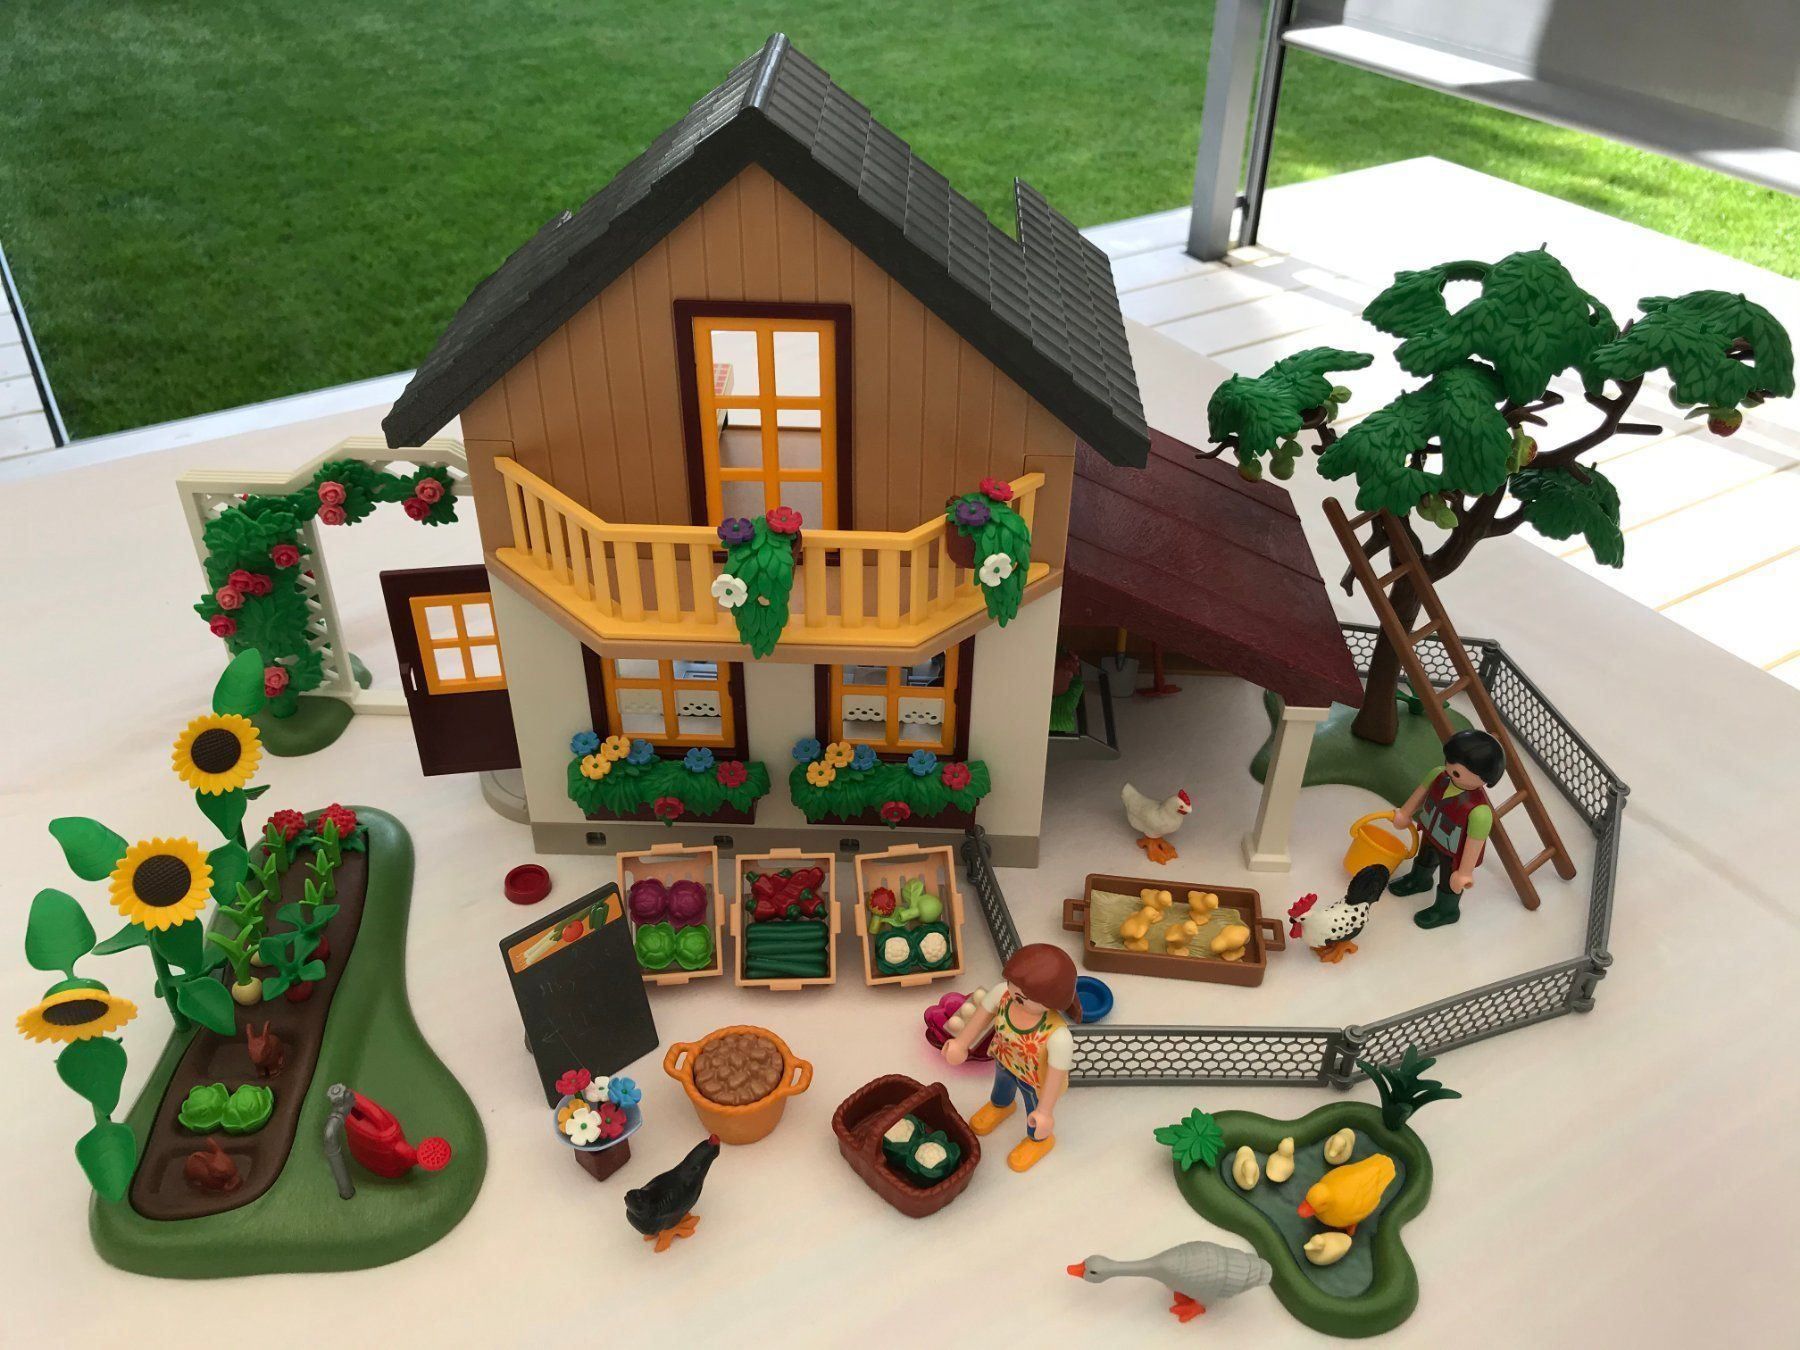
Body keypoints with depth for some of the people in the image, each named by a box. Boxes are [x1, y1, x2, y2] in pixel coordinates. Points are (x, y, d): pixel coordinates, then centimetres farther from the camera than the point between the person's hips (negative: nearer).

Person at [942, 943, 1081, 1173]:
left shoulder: (1058, 1036, -50)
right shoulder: (1002, 992, -37)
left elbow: (1057, 1073, -32)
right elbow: (984, 1014, -15)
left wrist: (1045, 1111, -19)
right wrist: (961, 1043, 0)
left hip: (1035, 1079, -4)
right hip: (1005, 1059, 4)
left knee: (1034, 1110, 30)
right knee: (1002, 1083, 38)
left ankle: (1039, 1140, 65)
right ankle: (1001, 1106, 75)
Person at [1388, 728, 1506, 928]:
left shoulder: (1480, 811, -45)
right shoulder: (1439, 776, -27)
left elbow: (1475, 843, -32)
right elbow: (1422, 791, -5)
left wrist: (1465, 872, -20)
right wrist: (1405, 813, 12)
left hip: (1454, 853, -6)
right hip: (1431, 834, 6)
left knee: (1450, 882, 25)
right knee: (1425, 860, 37)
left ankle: (1446, 910, 56)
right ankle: (1418, 880, 70)